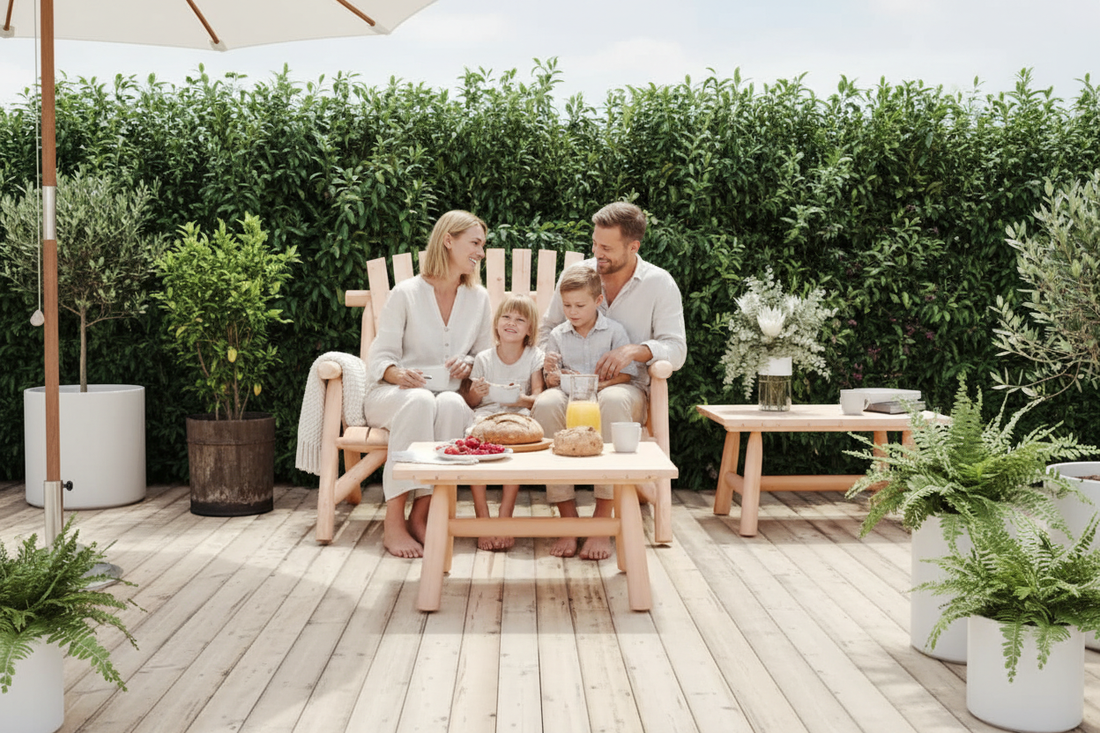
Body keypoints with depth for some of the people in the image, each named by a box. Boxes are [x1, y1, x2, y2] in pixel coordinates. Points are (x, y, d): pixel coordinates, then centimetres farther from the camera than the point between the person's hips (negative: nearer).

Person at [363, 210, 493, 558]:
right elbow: (379, 359, -3)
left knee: (453, 403, -34)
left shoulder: (478, 297, 10)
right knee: (420, 400, -38)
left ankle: (420, 515, -29)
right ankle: (393, 522, -34)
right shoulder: (406, 293, -2)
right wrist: (399, 374, -26)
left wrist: (468, 365, -8)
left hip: (448, 396, 3)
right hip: (391, 395, -2)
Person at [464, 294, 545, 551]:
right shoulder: (483, 358, 10)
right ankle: (482, 518, -29)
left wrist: (523, 400, -24)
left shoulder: (534, 356, 8)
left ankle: (505, 517, -29)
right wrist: (476, 393, -14)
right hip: (485, 414, 1)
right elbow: (470, 403, 10)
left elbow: (538, 398, -1)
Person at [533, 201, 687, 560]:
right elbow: (547, 329, 19)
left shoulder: (659, 283, 2)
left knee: (613, 401, -40)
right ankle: (568, 519, -27)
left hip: (627, 386, -2)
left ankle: (602, 521, -31)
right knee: (546, 405, -34)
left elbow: (676, 349, -2)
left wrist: (636, 350, -21)